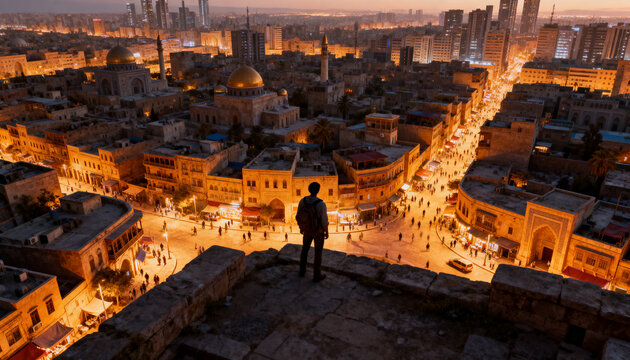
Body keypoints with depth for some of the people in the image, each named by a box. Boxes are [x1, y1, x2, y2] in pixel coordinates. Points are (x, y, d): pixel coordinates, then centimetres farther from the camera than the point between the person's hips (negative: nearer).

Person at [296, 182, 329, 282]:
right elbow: (324, 221, -24)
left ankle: (302, 270, 42)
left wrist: (301, 227, 14)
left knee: (305, 249, 27)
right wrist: (327, 233, -5)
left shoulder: (302, 201, -18)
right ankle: (317, 275, 30)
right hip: (318, 231, -4)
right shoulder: (321, 204, -34)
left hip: (307, 229, 4)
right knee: (318, 253, 15)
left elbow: (298, 216, -5)